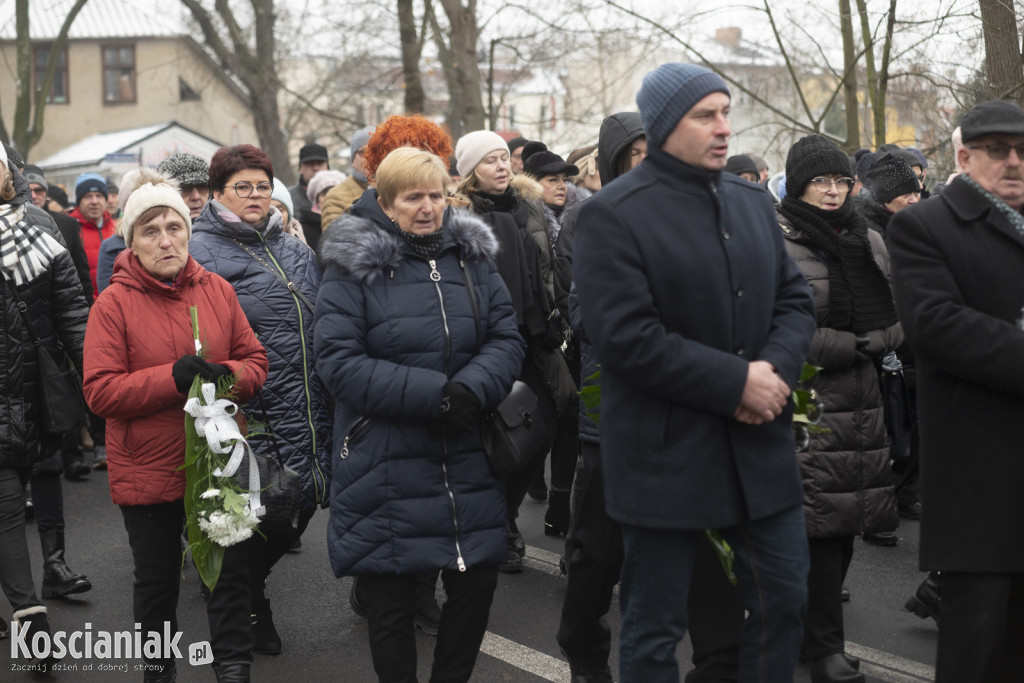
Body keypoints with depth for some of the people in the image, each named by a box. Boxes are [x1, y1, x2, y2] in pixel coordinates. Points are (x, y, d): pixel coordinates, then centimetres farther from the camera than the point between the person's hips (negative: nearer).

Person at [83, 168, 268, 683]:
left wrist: (226, 373, -18)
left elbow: (256, 361, 4)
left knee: (229, 570, 10)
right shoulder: (114, 303, -9)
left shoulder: (217, 290, 1)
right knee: (156, 578, 16)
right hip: (147, 470, -2)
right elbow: (100, 391, -14)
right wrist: (172, 377, -24)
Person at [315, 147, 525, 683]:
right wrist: (433, 394, -21)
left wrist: (472, 389, -19)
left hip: (466, 460, 4)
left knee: (477, 582, 10)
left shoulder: (473, 259, 9)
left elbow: (506, 338, 3)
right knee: (392, 601, 5)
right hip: (385, 470, -4)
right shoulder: (353, 267, -5)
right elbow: (339, 362, -13)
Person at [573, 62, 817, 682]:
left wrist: (776, 370, -10)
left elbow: (795, 299, 12)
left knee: (785, 596, 16)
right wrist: (735, 382, -18)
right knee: (654, 631, 6)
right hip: (665, 458, -6)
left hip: (760, 443, 6)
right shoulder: (613, 214, -12)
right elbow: (626, 338, -19)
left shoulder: (754, 203, 10)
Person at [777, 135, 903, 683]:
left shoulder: (867, 240, 15)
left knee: (847, 515, 6)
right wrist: (846, 347, -12)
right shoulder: (776, 242, -5)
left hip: (860, 395, 6)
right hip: (806, 394, -6)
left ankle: (811, 621, 21)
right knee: (824, 516, -9)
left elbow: (900, 313, 16)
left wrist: (877, 342, -2)